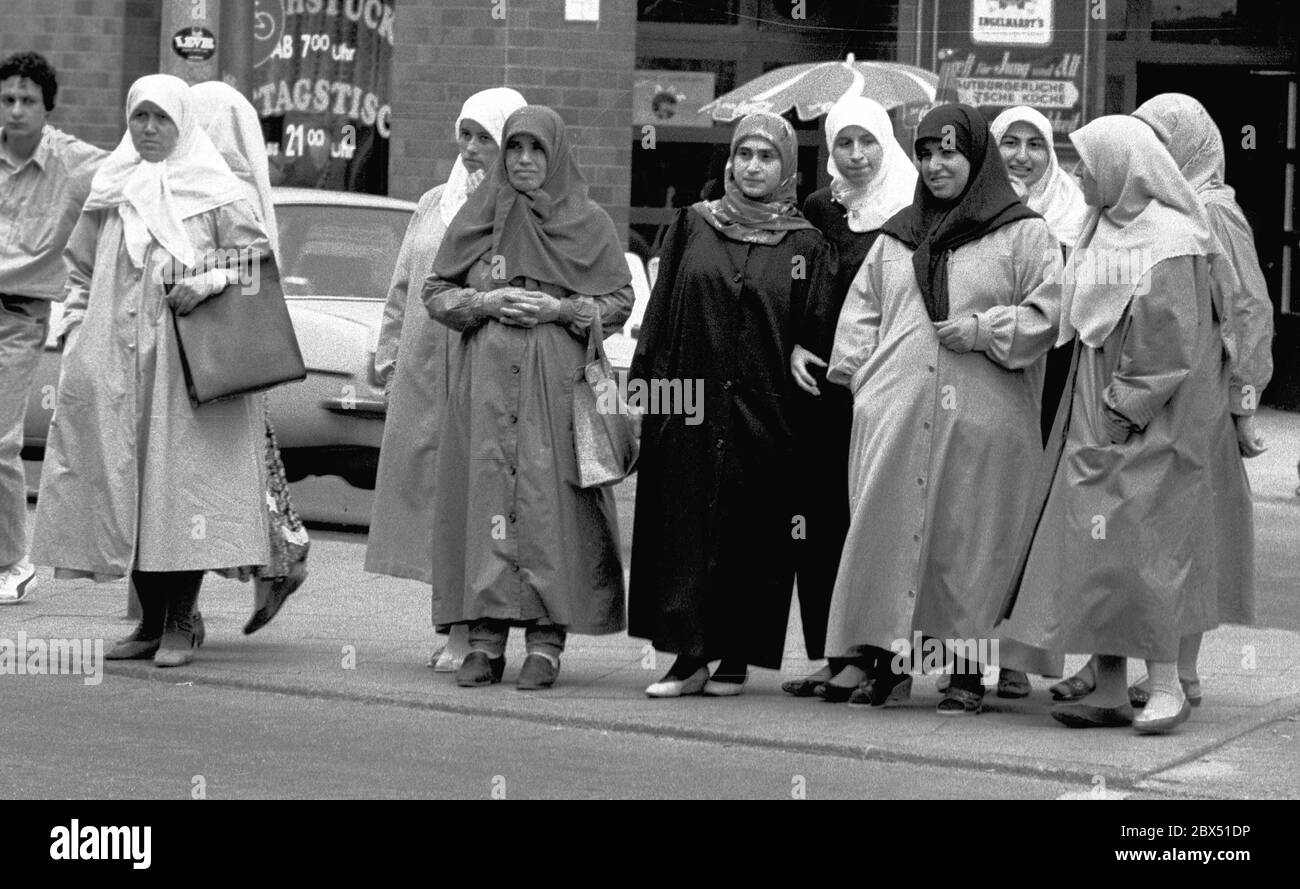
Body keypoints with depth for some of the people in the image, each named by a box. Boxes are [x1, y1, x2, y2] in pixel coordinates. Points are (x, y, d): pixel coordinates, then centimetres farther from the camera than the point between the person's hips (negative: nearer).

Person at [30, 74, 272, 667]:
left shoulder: (212, 191, 1)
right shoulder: (109, 191, 14)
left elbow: (259, 257, 1)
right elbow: (81, 268, 21)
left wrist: (209, 282, -13)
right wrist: (75, 325, 9)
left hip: (189, 358, -4)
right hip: (114, 362, 4)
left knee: (183, 479, -7)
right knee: (123, 484, 3)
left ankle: (180, 625, -1)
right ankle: (150, 620, 12)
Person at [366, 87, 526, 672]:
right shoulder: (434, 205, 18)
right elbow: (403, 289, 22)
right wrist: (389, 356, 15)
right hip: (422, 375, 6)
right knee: (422, 479, 4)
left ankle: (470, 629, -5)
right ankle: (456, 623, 11)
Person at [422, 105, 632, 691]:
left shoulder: (589, 223, 8)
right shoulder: (478, 216, 12)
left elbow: (620, 302, 6)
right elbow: (435, 292, 12)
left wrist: (559, 309, -9)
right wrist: (484, 302, -6)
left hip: (557, 380, -2)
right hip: (485, 380, 2)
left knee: (548, 499, -8)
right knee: (487, 491, -5)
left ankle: (546, 639, -6)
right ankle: (485, 638, -3)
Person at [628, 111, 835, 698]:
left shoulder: (805, 246, 6)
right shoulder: (693, 226, 10)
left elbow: (817, 333, 3)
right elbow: (659, 314, 8)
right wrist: (645, 392, 2)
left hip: (764, 412, -1)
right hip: (690, 405, 1)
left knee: (753, 533, 1)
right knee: (687, 524, -3)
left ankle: (737, 657, 10)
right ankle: (689, 655, -1)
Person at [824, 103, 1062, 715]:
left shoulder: (1024, 234, 3)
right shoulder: (896, 235, 18)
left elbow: (1049, 313, -2)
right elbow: (861, 310, 21)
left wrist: (983, 330, -12)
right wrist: (861, 374, 7)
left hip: (980, 418, -4)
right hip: (895, 414, 4)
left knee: (969, 538, -1)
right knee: (888, 528, -2)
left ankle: (968, 670, 6)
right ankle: (887, 661, 4)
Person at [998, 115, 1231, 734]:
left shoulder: (1169, 241, -13)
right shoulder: (1104, 230, 12)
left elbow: (1171, 341, -17)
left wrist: (1129, 405, -16)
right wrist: (1093, 406, 10)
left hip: (1151, 423, -8)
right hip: (1096, 415, 8)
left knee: (1130, 547, -9)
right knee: (1090, 547, 5)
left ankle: (1166, 684, 0)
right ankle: (1109, 691, 9)